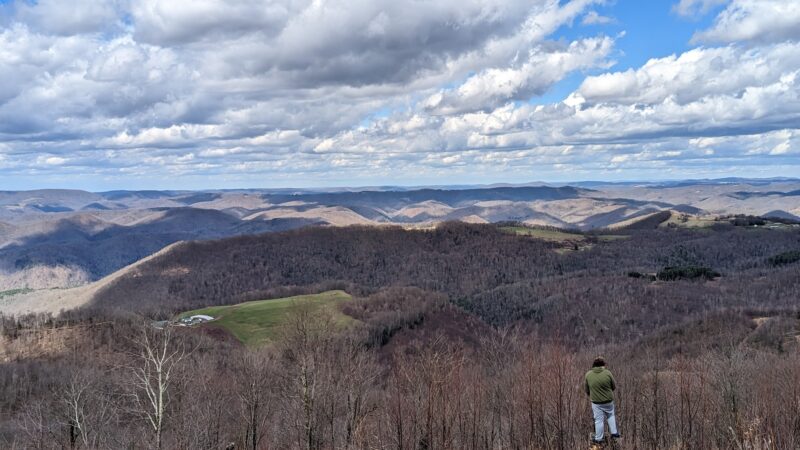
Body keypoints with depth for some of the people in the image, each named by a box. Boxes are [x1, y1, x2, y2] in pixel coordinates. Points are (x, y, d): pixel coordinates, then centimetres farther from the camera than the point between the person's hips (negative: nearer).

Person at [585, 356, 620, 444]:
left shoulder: (588, 374, -8)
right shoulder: (607, 373, -13)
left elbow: (587, 390, 2)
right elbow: (614, 387, -3)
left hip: (596, 402, 0)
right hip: (608, 401, 0)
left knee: (599, 420, 10)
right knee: (611, 416, 25)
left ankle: (598, 439, 17)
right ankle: (614, 433, 28)